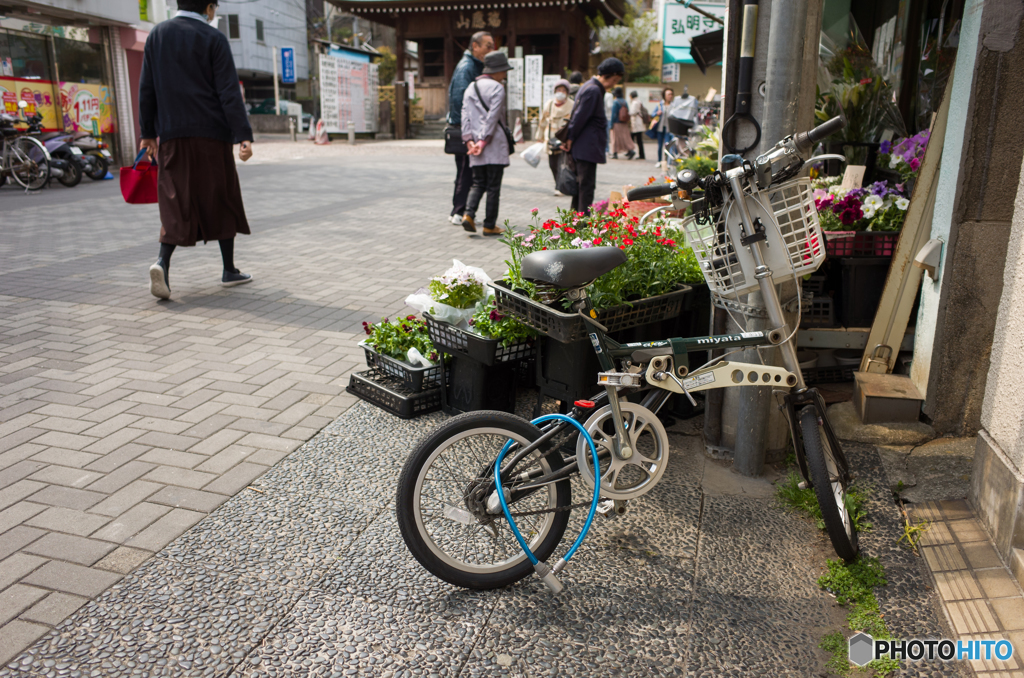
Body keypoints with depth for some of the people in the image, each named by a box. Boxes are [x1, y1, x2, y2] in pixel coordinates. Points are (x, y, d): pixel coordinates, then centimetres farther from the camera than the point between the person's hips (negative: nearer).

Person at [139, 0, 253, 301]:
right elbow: (229, 93, -11)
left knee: (175, 202, 3)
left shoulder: (157, 34, 10)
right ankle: (229, 270, 14)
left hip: (172, 134, 4)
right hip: (211, 132, -3)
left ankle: (163, 262, -19)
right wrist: (244, 136, -14)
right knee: (221, 200, 7)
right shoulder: (214, 39, -3)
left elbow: (146, 88, 10)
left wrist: (148, 133, 15)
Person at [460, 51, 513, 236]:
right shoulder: (497, 88, -6)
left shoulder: (471, 87, 14)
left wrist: (469, 139, -1)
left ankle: (468, 214, -8)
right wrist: (484, 140, -14)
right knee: (493, 186, 0)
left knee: (478, 183, 13)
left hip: (475, 145, 6)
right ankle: (490, 226, 3)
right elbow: (493, 117, -14)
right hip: (495, 145, -6)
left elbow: (465, 115, 5)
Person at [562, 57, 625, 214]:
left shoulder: (592, 87, 18)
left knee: (582, 183, 14)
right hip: (588, 147, -10)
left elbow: (578, 116, 20)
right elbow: (579, 117, -16)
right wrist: (571, 139, -9)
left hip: (585, 147, 10)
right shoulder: (593, 90, -15)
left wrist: (570, 139, 18)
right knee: (587, 185, -7)